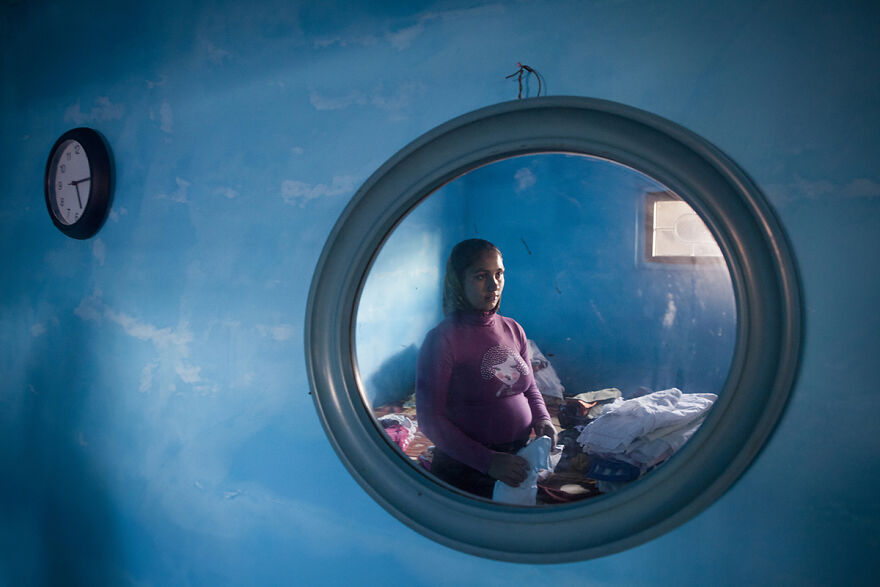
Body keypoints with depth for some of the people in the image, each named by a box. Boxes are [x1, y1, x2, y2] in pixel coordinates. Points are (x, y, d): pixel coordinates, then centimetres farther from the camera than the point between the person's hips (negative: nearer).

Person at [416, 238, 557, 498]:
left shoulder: (513, 330, 3)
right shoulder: (442, 339, -16)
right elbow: (429, 419, -18)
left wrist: (541, 419, -6)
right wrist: (487, 460, -23)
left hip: (518, 462, 6)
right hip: (465, 471, -6)